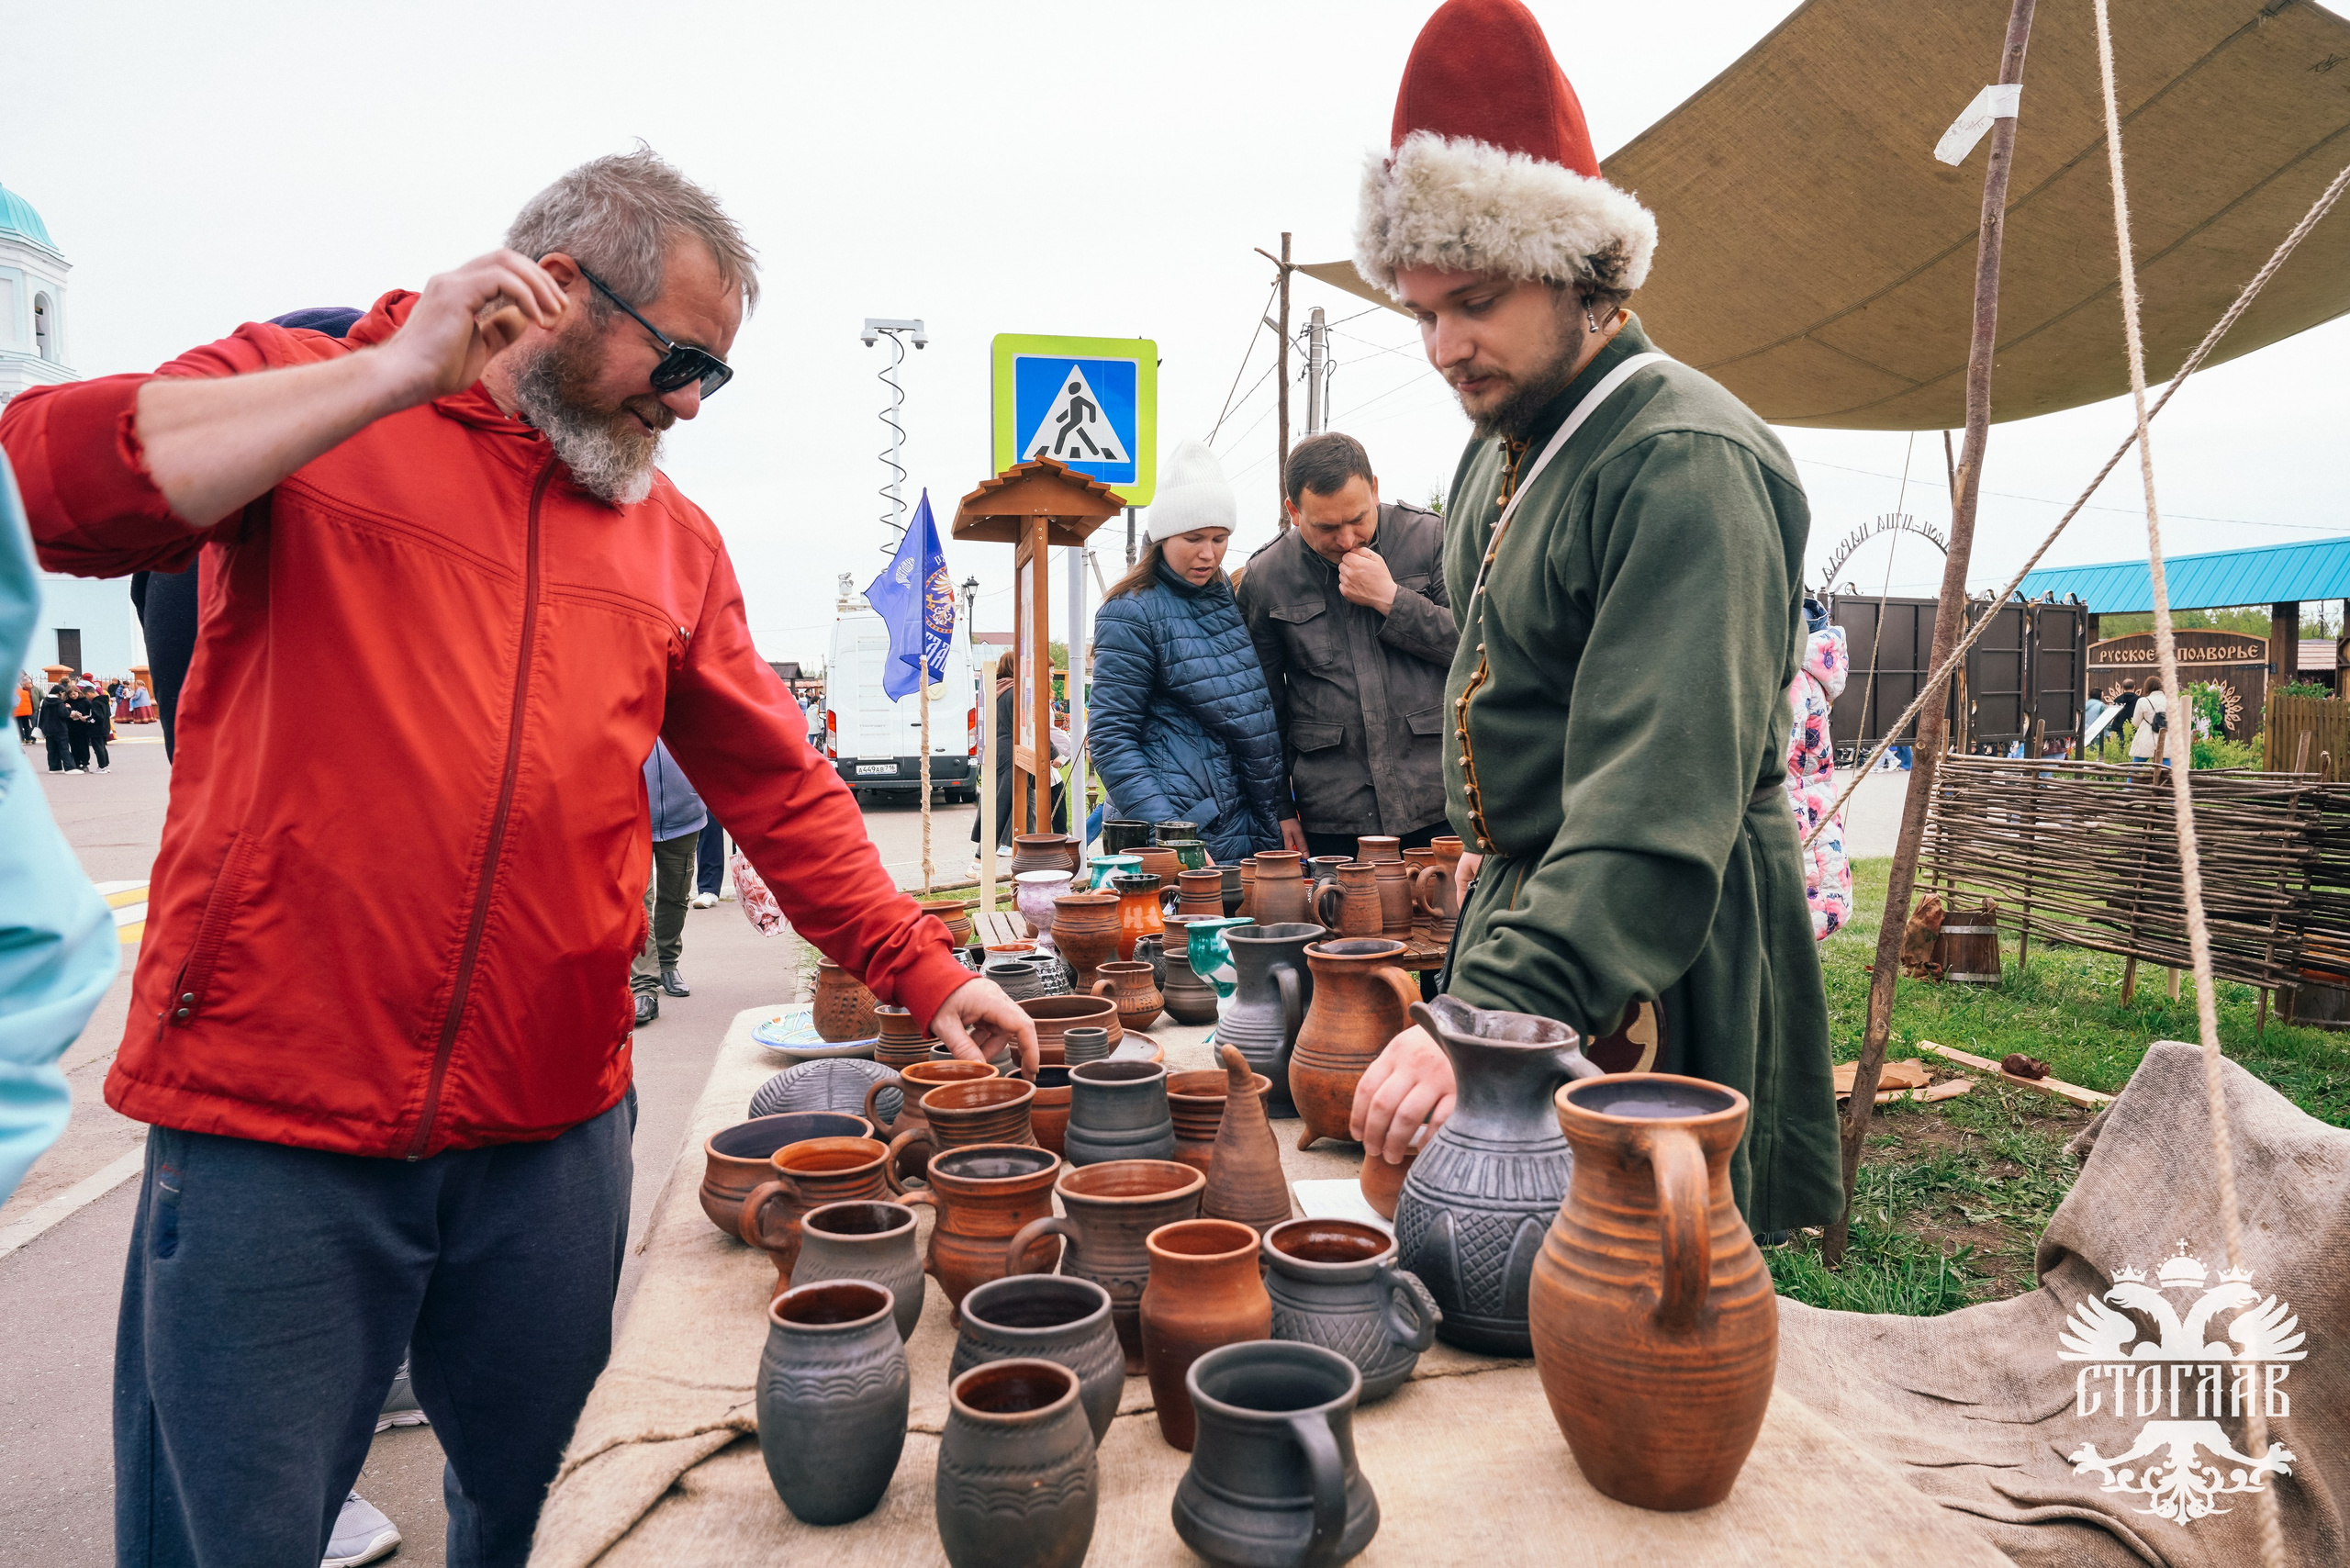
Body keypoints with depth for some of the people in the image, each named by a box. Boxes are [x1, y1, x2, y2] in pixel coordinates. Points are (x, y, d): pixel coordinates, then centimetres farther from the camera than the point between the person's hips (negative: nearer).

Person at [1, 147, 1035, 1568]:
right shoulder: (294, 391, 2)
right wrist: (400, 376, -19)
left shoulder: (674, 541, 10)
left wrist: (926, 976, 7)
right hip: (267, 1127, -3)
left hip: (556, 1129, 4)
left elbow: (781, 786, 11)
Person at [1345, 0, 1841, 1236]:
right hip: (1524, 909, 9)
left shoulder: (1685, 464, -21)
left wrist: (1490, 1018, -38)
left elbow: (1659, 818, -30)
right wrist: (1495, 870, 17)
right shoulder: (1499, 450, 11)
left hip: (1654, 972, -8)